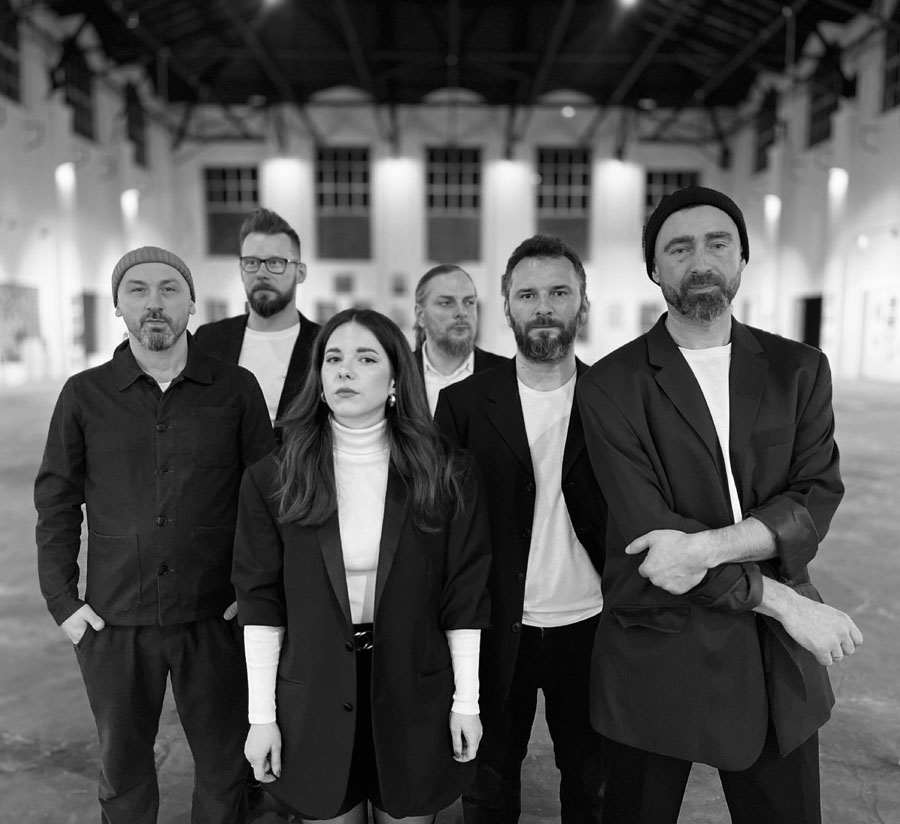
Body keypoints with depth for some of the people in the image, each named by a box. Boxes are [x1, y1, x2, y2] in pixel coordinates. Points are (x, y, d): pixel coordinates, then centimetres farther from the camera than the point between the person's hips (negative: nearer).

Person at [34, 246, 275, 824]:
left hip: (213, 617, -1)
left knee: (224, 768, 13)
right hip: (112, 622, 1)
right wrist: (62, 600, 1)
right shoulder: (84, 395, 1)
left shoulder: (237, 390, -3)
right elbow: (57, 501, 5)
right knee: (122, 772, 19)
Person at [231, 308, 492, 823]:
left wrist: (467, 701, -3)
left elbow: (464, 597, -4)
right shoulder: (273, 480, -5)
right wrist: (261, 715, -4)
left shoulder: (447, 476, -6)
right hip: (314, 702, 1)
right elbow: (260, 602, -3)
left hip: (414, 699, 0)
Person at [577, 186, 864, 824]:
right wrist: (784, 602, -15)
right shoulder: (611, 384, -8)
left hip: (776, 658, 3)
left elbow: (816, 499, -7)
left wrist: (706, 545, -23)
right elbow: (648, 531, -14)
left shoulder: (800, 370, 3)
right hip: (657, 647, -2)